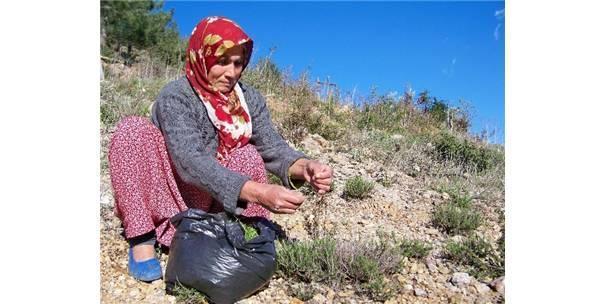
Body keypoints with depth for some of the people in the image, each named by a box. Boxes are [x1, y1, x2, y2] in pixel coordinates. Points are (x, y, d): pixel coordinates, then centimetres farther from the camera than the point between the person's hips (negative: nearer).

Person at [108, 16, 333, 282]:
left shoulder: (250, 99, -4)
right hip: (163, 200, -2)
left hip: (209, 206, 3)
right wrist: (259, 193, -47)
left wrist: (304, 167, -37)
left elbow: (272, 147, -13)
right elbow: (191, 162, -35)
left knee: (249, 157, -20)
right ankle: (142, 240, -22)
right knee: (133, 129, -25)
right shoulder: (175, 97, -20)